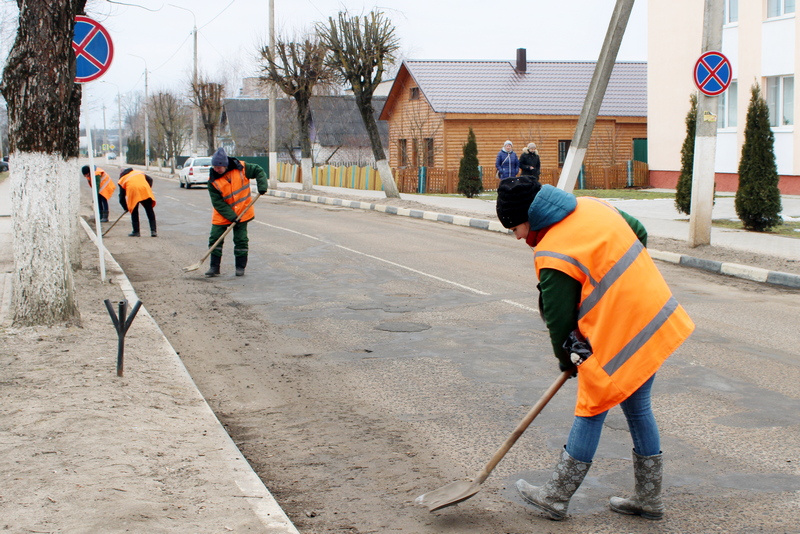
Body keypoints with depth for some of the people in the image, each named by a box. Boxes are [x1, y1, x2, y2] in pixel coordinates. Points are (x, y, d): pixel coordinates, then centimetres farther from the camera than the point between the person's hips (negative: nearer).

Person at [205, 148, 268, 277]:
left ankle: (240, 267, 13)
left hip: (241, 212, 0)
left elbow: (258, 171, 2)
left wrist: (262, 186, -15)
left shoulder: (240, 168, -12)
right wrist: (231, 217, -22)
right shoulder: (213, 180, -13)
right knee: (215, 238, -2)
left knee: (241, 240, 2)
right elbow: (218, 203, -14)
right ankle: (214, 267, 8)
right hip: (222, 214, 0)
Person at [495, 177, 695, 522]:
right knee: (636, 406, 18)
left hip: (620, 338, -8)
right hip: (656, 319, 8)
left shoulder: (552, 256, -18)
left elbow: (559, 318, -8)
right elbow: (639, 233, 20)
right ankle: (648, 499, 29)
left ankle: (555, 498, 17)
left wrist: (567, 359, 9)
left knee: (591, 411, 4)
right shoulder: (593, 206, 5)